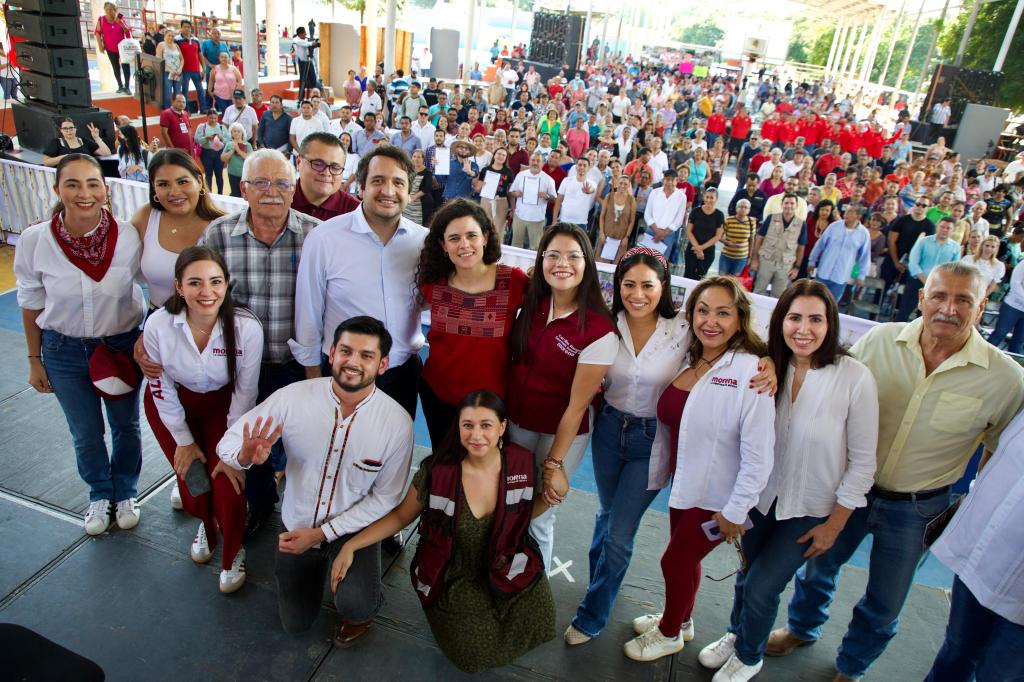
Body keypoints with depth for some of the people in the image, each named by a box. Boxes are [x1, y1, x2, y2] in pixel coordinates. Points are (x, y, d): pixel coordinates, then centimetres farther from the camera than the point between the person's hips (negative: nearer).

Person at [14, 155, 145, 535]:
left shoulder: (128, 237, -20)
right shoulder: (35, 240, -16)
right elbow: (31, 305, -3)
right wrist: (35, 360, 3)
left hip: (122, 344, 0)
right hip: (64, 350, 1)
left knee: (126, 426, 19)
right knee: (86, 435, 17)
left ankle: (125, 492, 45)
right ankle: (99, 494, 45)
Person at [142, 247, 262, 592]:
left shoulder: (247, 327, -30)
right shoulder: (158, 324, -26)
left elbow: (245, 394, -17)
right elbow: (162, 388, -10)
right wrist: (184, 441, -1)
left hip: (221, 405, -1)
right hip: (173, 406, 1)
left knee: (229, 484, -9)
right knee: (191, 480, 1)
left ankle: (232, 555, 22)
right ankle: (206, 525, 40)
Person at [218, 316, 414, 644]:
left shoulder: (397, 422, -24)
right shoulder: (292, 398, -22)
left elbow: (385, 499, -14)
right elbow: (229, 441, -13)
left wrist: (321, 533, -19)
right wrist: (246, 456, -38)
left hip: (353, 528, -2)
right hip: (296, 524, 2)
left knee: (354, 605, -28)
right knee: (295, 623, 17)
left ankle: (363, 607, 10)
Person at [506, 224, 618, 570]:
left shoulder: (599, 330, -22)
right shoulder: (531, 303, -7)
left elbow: (577, 405, -17)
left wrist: (554, 462, -12)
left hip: (561, 434, -4)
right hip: (515, 422, 5)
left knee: (537, 516, 10)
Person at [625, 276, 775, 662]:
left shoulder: (750, 372, -24)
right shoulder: (687, 360, -2)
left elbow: (758, 453, -22)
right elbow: (668, 426, 5)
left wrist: (735, 511, -16)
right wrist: (654, 477, 11)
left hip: (716, 497, -5)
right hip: (685, 485, 5)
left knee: (675, 561, 11)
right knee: (685, 558, 24)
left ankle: (669, 634, 40)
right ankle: (680, 620, 51)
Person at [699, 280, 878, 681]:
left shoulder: (855, 378, -22)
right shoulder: (770, 369, -10)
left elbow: (862, 461, -13)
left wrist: (834, 524, -8)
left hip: (812, 510, -3)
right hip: (763, 497, 3)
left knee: (762, 586, 4)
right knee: (746, 574, 19)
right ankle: (736, 634, 50)